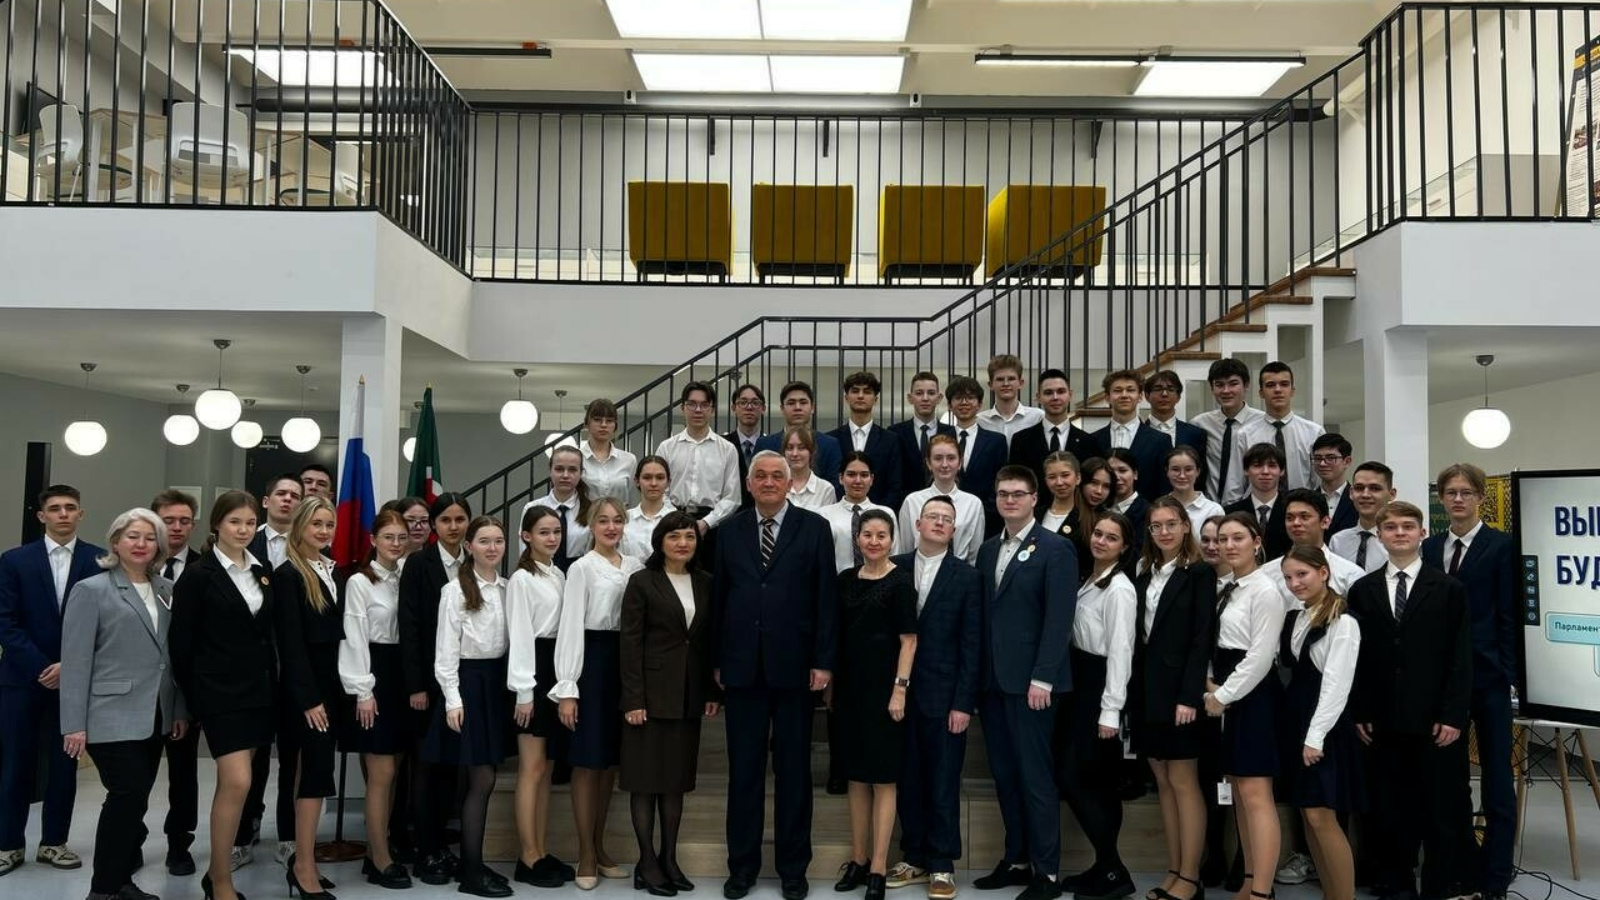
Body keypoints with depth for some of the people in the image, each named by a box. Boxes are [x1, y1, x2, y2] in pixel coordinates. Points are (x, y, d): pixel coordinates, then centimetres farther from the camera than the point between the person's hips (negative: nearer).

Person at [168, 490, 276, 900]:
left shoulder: (263, 572, 9)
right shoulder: (198, 575, -6)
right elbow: (181, 642, -4)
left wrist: (271, 684, 8)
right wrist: (193, 699, -3)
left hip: (259, 689, 5)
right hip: (220, 691, -5)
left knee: (233, 781, 10)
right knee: (237, 782, -12)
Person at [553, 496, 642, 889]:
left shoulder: (635, 567, 10)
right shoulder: (582, 568, -6)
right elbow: (571, 626, -10)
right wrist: (567, 688, -15)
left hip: (626, 663, 5)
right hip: (593, 662, -5)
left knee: (611, 760, 13)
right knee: (588, 762, 1)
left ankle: (599, 847, 25)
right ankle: (586, 855, 12)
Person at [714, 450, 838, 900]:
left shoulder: (814, 528, 1)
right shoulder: (731, 530, 7)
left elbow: (826, 598, -2)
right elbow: (718, 596, 7)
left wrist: (823, 661, -6)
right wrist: (716, 660, 3)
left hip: (793, 666, -2)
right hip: (742, 667, 2)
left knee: (794, 770, 8)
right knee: (743, 770, 9)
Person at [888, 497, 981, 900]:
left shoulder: (966, 576, 0)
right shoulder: (895, 568, 5)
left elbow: (971, 645, -3)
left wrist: (963, 703, -9)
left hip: (943, 696, -2)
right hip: (900, 693, 2)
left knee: (943, 784, 4)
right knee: (907, 782, 10)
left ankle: (941, 865, 15)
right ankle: (913, 858, 23)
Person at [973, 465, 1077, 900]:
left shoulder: (1055, 549, -5)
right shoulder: (988, 549, 14)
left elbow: (1059, 619, -11)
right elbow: (983, 613, 12)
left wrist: (1042, 679, -17)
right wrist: (978, 672, 5)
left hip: (1030, 681, -6)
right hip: (993, 680, 6)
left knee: (1035, 776, -2)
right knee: (1004, 774, 11)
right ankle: (1017, 860, 22)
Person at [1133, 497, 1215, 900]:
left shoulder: (1200, 573, -5)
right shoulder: (1144, 577, 13)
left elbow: (1202, 638, -12)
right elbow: (1139, 638, 10)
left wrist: (1190, 696, -19)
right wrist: (1134, 692, 3)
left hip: (1179, 689, -6)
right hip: (1146, 690, 7)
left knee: (1183, 781, -2)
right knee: (1163, 783, 10)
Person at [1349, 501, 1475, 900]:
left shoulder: (1449, 589, 1)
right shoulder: (1363, 590, 8)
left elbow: (1461, 658, -3)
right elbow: (1358, 655, 6)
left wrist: (1453, 715, -9)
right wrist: (1361, 712, 1)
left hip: (1436, 720, -2)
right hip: (1385, 720, 2)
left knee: (1445, 808, 4)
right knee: (1392, 808, 8)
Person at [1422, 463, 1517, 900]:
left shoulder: (1501, 546, -2)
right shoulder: (1430, 547, 11)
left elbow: (1509, 614, -5)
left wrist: (1508, 672, -9)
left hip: (1486, 674, -4)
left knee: (1496, 774, 2)